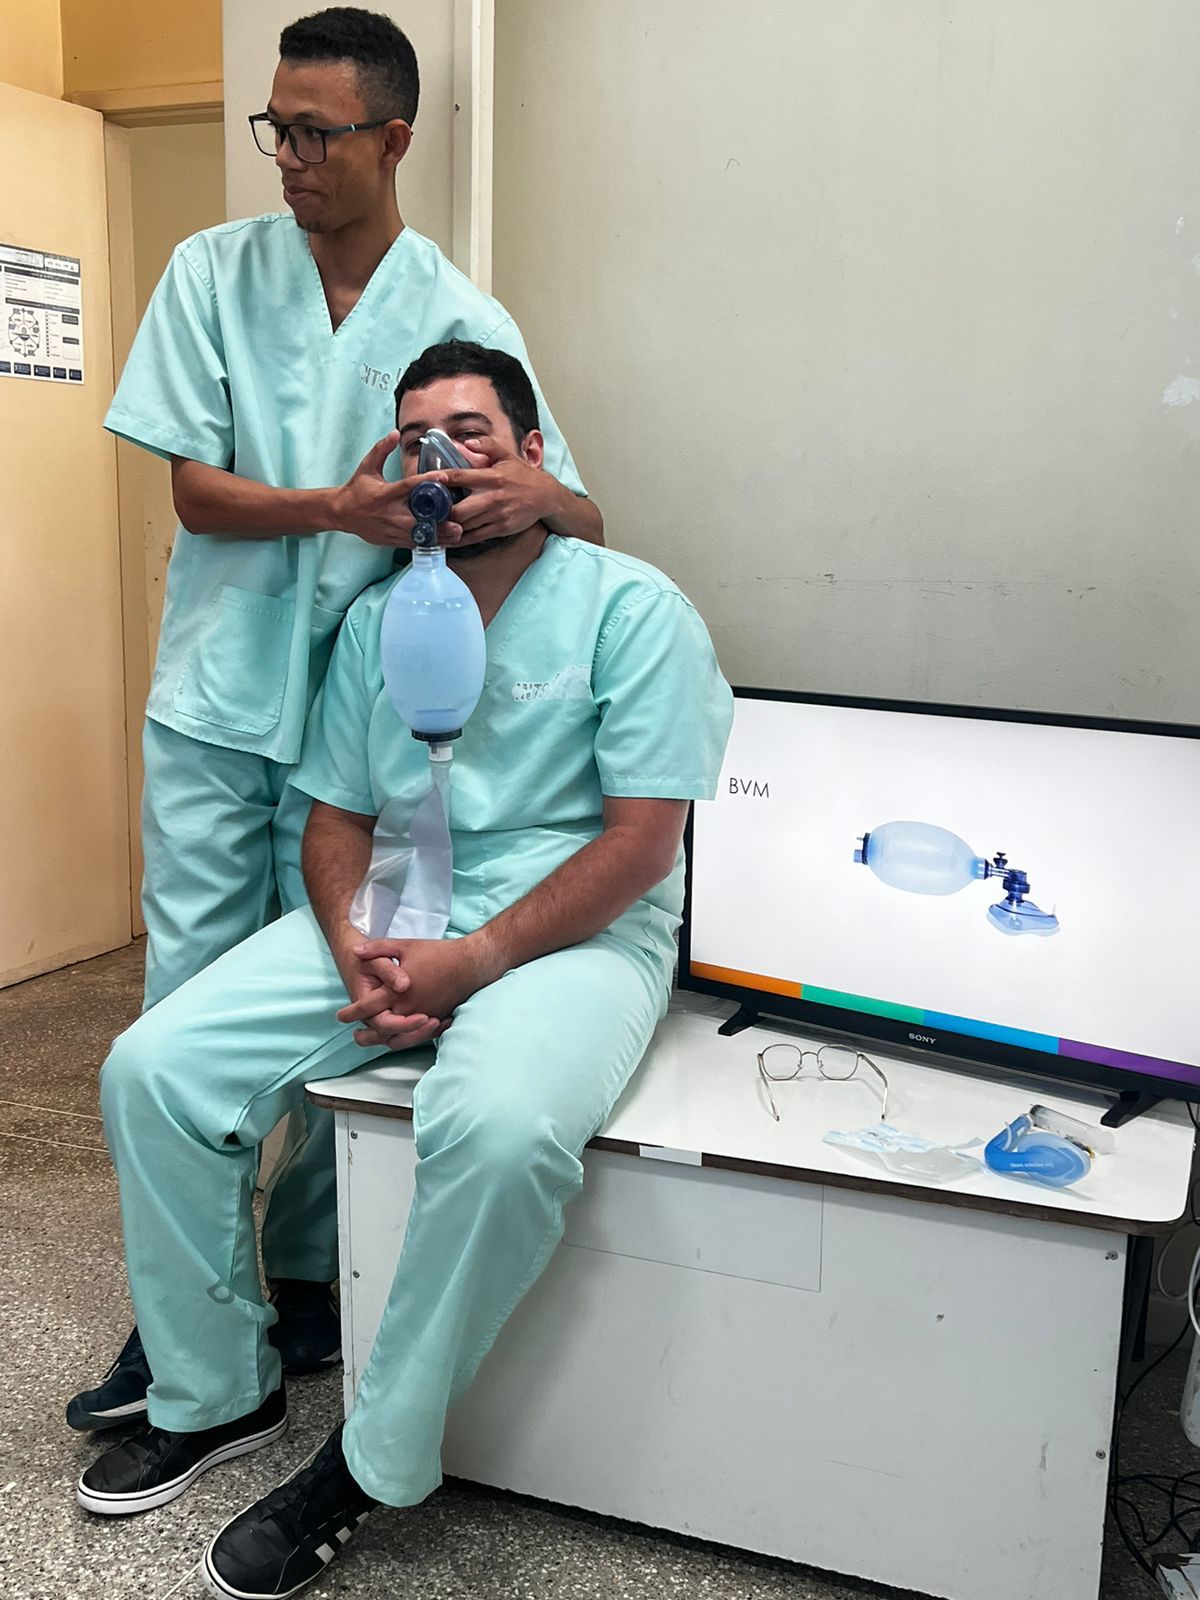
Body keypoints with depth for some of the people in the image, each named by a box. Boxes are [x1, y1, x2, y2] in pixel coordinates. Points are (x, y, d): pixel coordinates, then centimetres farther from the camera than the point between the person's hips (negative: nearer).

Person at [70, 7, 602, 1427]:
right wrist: (341, 509, -21)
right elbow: (195, 492, -2)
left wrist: (541, 497, -26)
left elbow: (577, 521, -1)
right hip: (218, 700, 1)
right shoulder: (212, 274, 3)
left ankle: (307, 1273, 26)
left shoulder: (463, 322, 0)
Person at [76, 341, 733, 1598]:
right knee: (152, 1067, -10)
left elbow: (643, 836, -11)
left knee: (498, 1127, -36)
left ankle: (374, 1465, -12)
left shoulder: (630, 606, -4)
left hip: (573, 927, -5)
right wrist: (354, 949, -8)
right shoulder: (377, 619, 14)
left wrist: (470, 962, -18)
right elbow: (334, 813, 13)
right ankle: (215, 1394, 10)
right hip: (388, 922, 6)